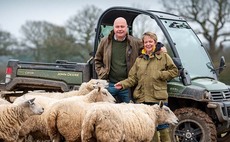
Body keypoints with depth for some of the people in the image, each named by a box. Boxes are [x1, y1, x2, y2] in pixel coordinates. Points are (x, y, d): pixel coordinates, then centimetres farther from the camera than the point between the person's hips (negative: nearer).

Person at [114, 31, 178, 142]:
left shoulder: (163, 56, 4)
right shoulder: (139, 60, 14)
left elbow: (174, 71, 2)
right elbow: (133, 78, 9)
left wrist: (159, 75, -9)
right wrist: (123, 84, -8)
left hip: (158, 99, -3)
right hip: (141, 99, 4)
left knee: (162, 127, 1)